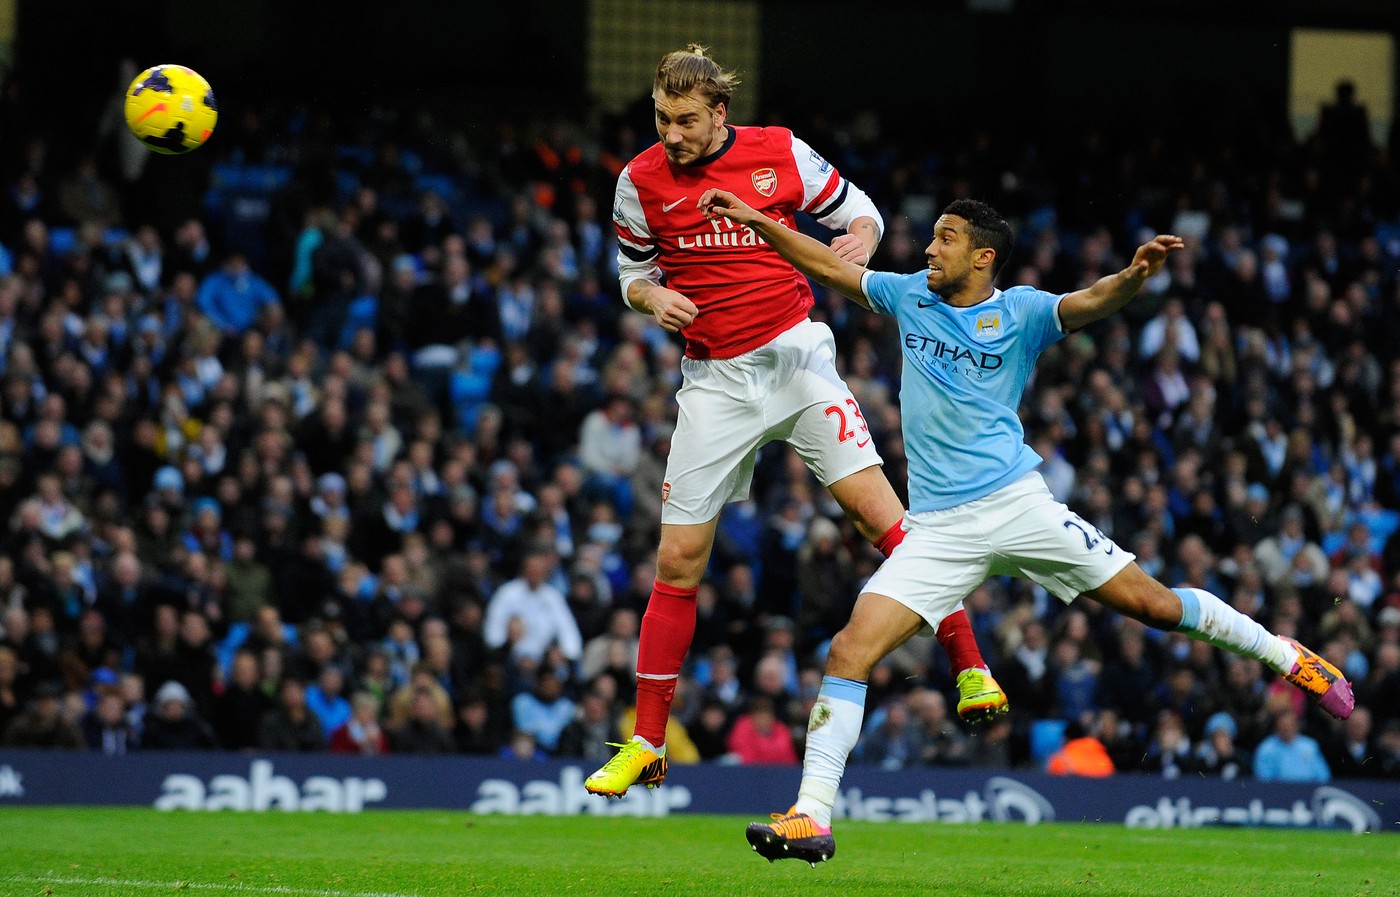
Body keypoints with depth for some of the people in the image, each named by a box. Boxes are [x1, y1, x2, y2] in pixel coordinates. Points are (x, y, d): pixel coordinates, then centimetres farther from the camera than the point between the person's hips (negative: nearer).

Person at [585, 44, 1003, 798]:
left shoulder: (780, 153, -3)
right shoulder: (642, 181, 1)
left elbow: (856, 209, 10)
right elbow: (633, 272, 14)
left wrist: (860, 239, -13)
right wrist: (653, 298, -9)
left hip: (794, 356, -2)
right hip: (714, 381, 2)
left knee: (877, 509, -16)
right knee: (678, 559, 1)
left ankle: (970, 671, -8)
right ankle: (646, 745, 10)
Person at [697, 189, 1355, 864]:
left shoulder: (1018, 312, -1)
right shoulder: (913, 296, 12)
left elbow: (1091, 303, -17)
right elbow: (830, 267, 22)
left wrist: (1135, 276, -38)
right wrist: (754, 221, 16)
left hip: (1016, 504, -3)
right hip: (936, 527, 3)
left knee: (1151, 603, -3)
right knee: (850, 650, -14)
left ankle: (1288, 657, 20)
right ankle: (811, 818, -14)